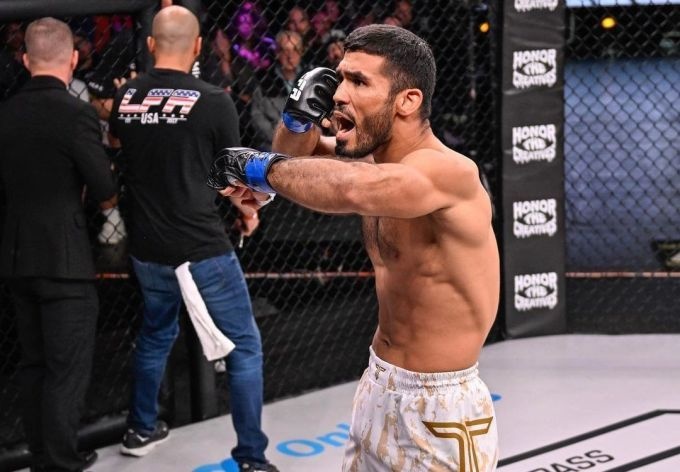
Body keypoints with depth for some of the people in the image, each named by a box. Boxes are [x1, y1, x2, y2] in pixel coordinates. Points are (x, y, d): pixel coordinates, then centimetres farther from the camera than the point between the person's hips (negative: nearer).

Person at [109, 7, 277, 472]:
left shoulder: (124, 98, 0)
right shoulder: (214, 101, -12)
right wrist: (249, 210, 17)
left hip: (147, 248, 5)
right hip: (202, 248, -5)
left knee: (156, 333, 28)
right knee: (245, 346, 7)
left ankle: (142, 428, 40)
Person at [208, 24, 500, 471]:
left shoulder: (450, 172, -25)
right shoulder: (374, 160, 1)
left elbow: (355, 188, -44)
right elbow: (299, 153, 17)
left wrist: (262, 167, -27)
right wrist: (299, 115, -7)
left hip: (438, 410, -7)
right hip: (377, 388, 7)